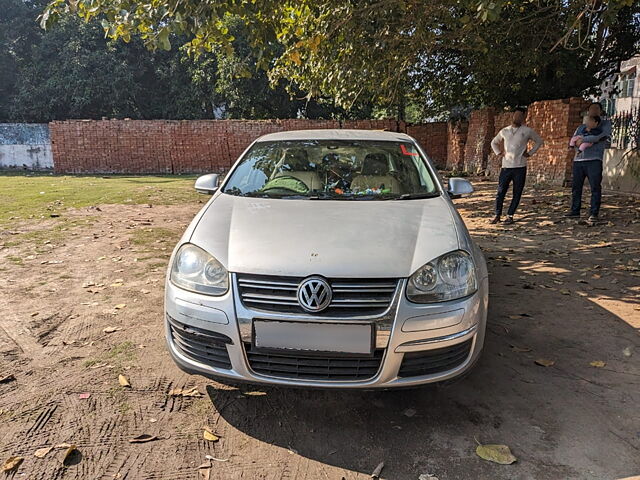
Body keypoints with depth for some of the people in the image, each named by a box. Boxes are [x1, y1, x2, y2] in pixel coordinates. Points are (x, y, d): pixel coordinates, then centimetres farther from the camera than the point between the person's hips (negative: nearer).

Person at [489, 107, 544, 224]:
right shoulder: (504, 131, 8)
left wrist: (530, 153, 5)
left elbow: (539, 142, 15)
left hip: (520, 167, -1)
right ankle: (497, 215, 10)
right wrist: (499, 153, 9)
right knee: (500, 192, -1)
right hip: (506, 166, 1)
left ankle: (510, 215, 12)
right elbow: (494, 142, 24)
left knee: (517, 194, 2)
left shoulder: (527, 131, 2)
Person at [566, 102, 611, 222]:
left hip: (594, 160, -4)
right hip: (578, 160, 4)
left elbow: (602, 136, -6)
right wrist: (577, 143, -9)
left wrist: (583, 139, -7)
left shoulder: (605, 123, 13)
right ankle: (575, 211, 12)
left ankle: (594, 213, -7)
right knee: (575, 186, 4)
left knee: (595, 187, -8)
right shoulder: (581, 127, 25)